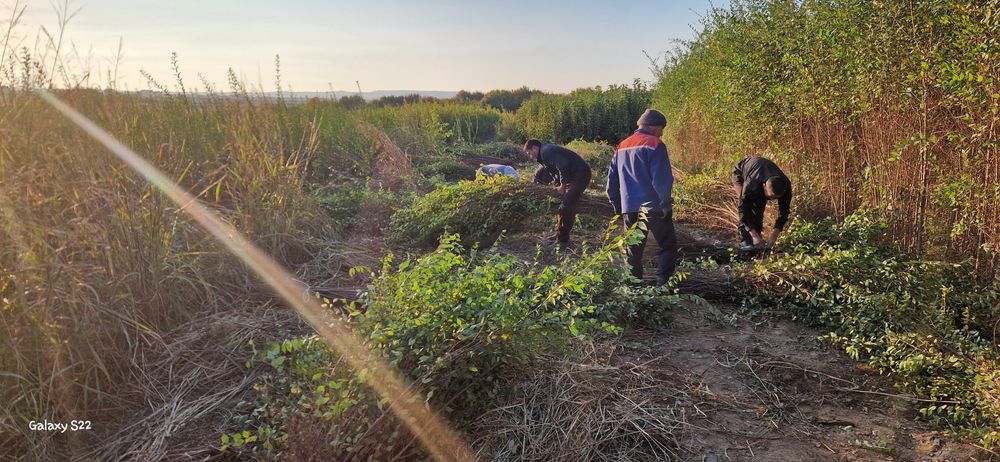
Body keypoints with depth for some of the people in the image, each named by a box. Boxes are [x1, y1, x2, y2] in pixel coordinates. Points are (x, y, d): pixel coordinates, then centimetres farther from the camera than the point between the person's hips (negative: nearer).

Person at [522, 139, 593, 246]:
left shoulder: (546, 152, -15)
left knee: (566, 208, -13)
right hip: (572, 176, 11)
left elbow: (563, 166, -26)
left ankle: (562, 239, -9)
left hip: (580, 175, -11)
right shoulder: (545, 153, 19)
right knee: (561, 205, 15)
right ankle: (559, 235, 21)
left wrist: (562, 185, -18)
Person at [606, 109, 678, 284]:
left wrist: (617, 205, 22)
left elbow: (612, 179, 17)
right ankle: (663, 283, -4)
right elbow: (662, 179, -13)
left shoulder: (622, 146, 14)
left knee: (634, 251, 15)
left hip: (629, 209, 6)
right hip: (653, 208, -6)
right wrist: (666, 205, -7)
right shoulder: (655, 145, -7)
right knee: (667, 246, 3)